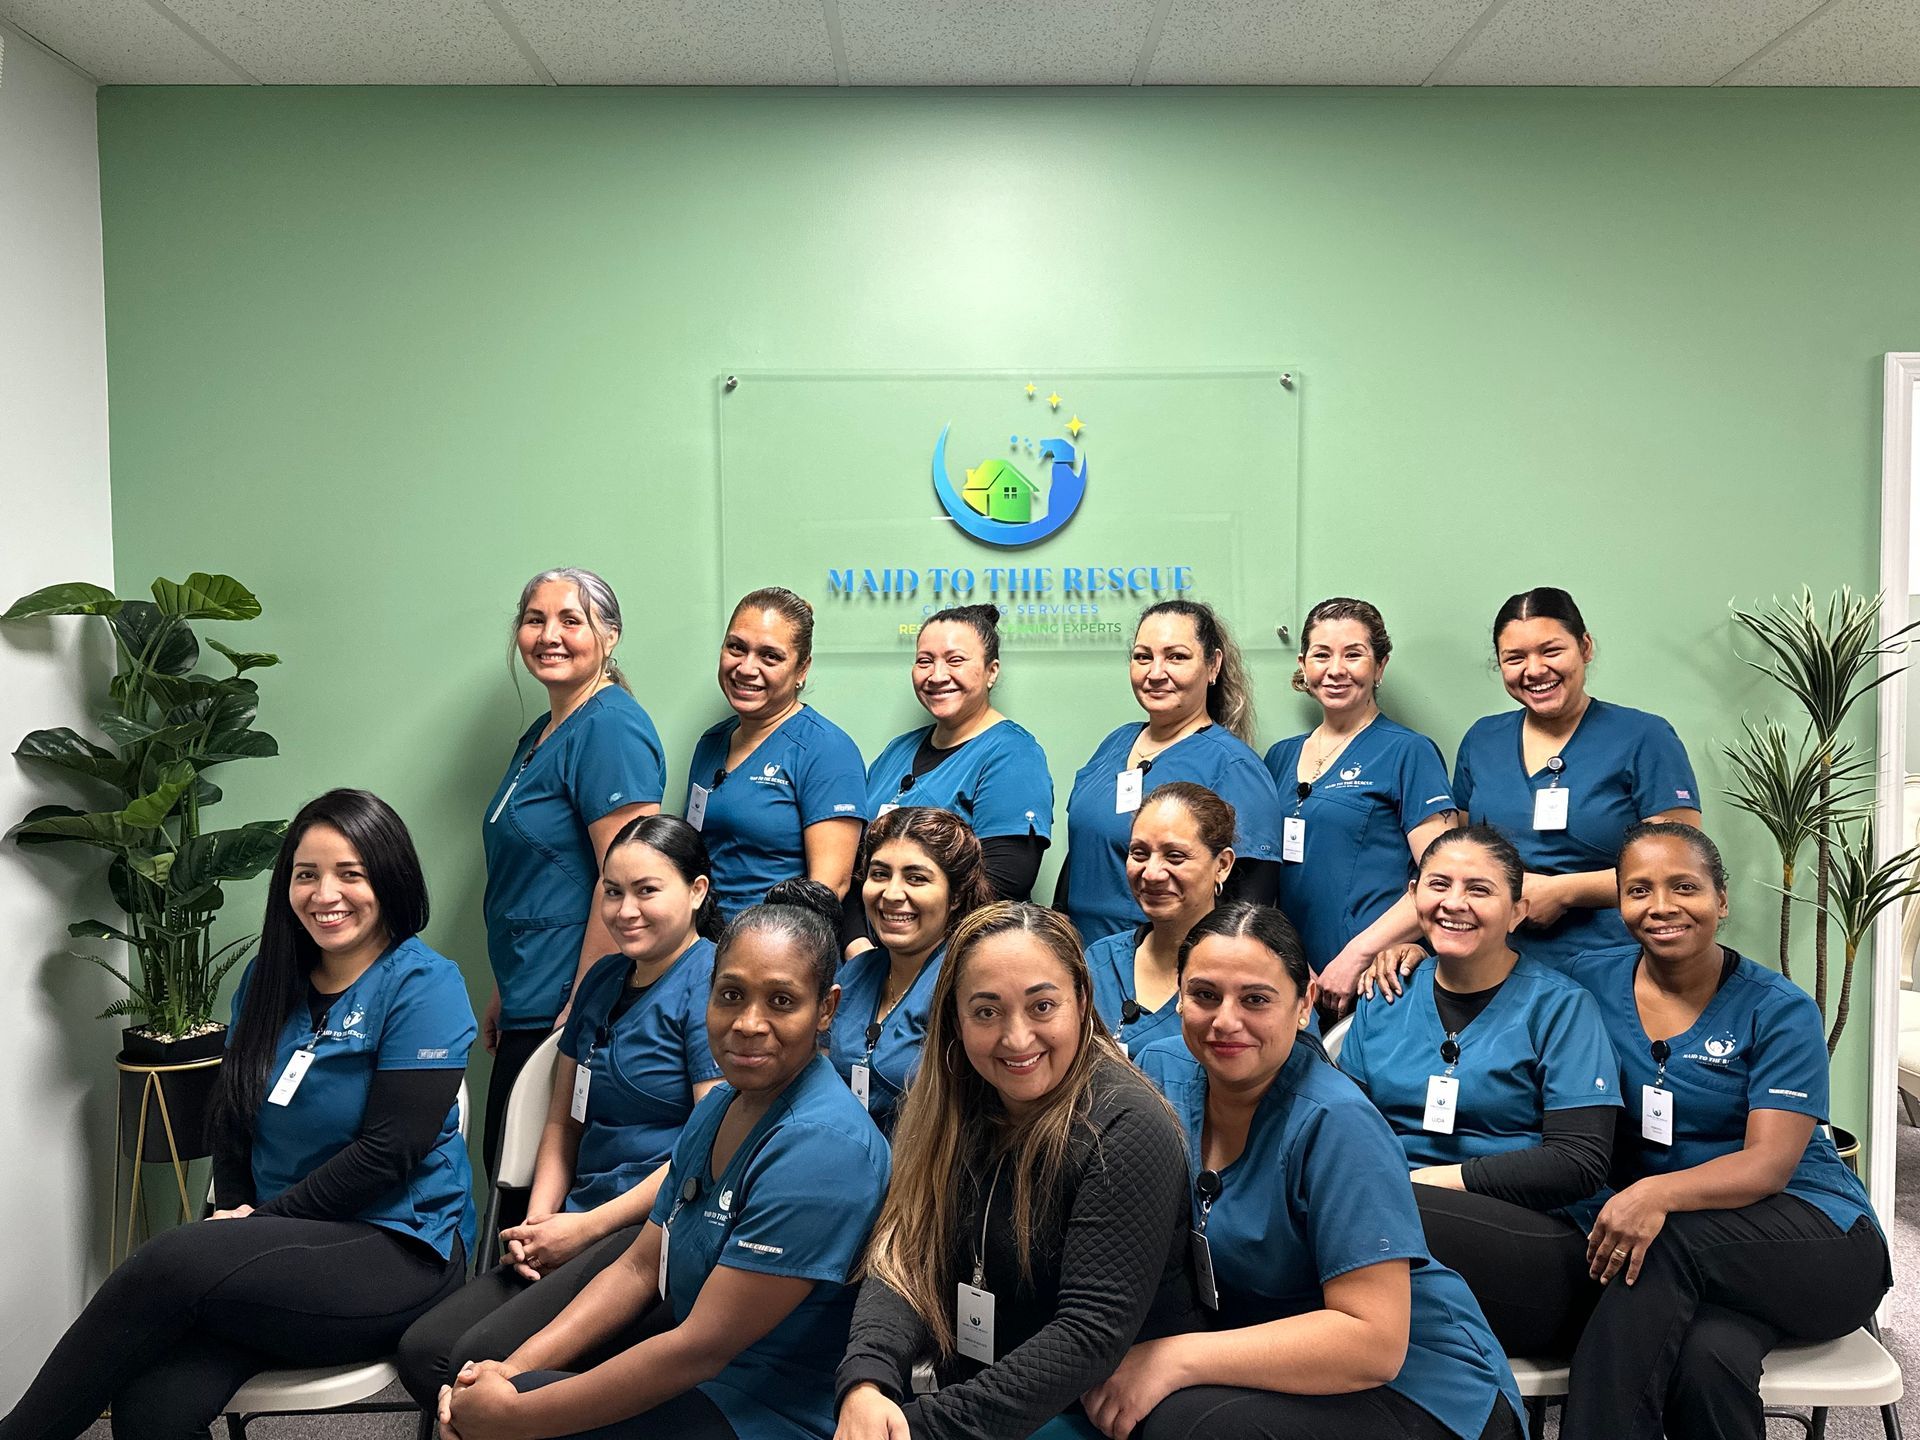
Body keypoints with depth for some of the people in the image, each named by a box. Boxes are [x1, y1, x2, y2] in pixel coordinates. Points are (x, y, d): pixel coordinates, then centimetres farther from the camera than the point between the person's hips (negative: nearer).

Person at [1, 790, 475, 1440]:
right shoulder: (267, 980, 13)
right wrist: (234, 1211, -1)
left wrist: (262, 1218, -8)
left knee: (172, 1262, -28)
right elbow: (231, 1116, 17)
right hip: (277, 1240, 5)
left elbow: (387, 1152, -12)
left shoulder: (424, 987, -8)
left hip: (398, 1248, -5)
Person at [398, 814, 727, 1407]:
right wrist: (538, 1223, 4)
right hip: (582, 1223, 8)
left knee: (485, 1358, -21)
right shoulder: (603, 981, 16)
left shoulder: (714, 981, -10)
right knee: (423, 1351, -8)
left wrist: (587, 1227, -12)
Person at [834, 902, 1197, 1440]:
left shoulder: (1128, 1130, -19)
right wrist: (866, 1382, -25)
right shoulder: (951, 1111, 0)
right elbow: (903, 1261, -7)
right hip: (961, 1390, 5)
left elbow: (1094, 1333, -23)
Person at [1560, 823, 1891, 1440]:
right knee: (1708, 1352, -34)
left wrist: (1658, 1193, -31)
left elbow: (1769, 1163, -13)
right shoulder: (1590, 982, 4)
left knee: (1666, 1242, -33)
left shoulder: (1780, 1010, -4)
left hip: (1816, 1240, -1)